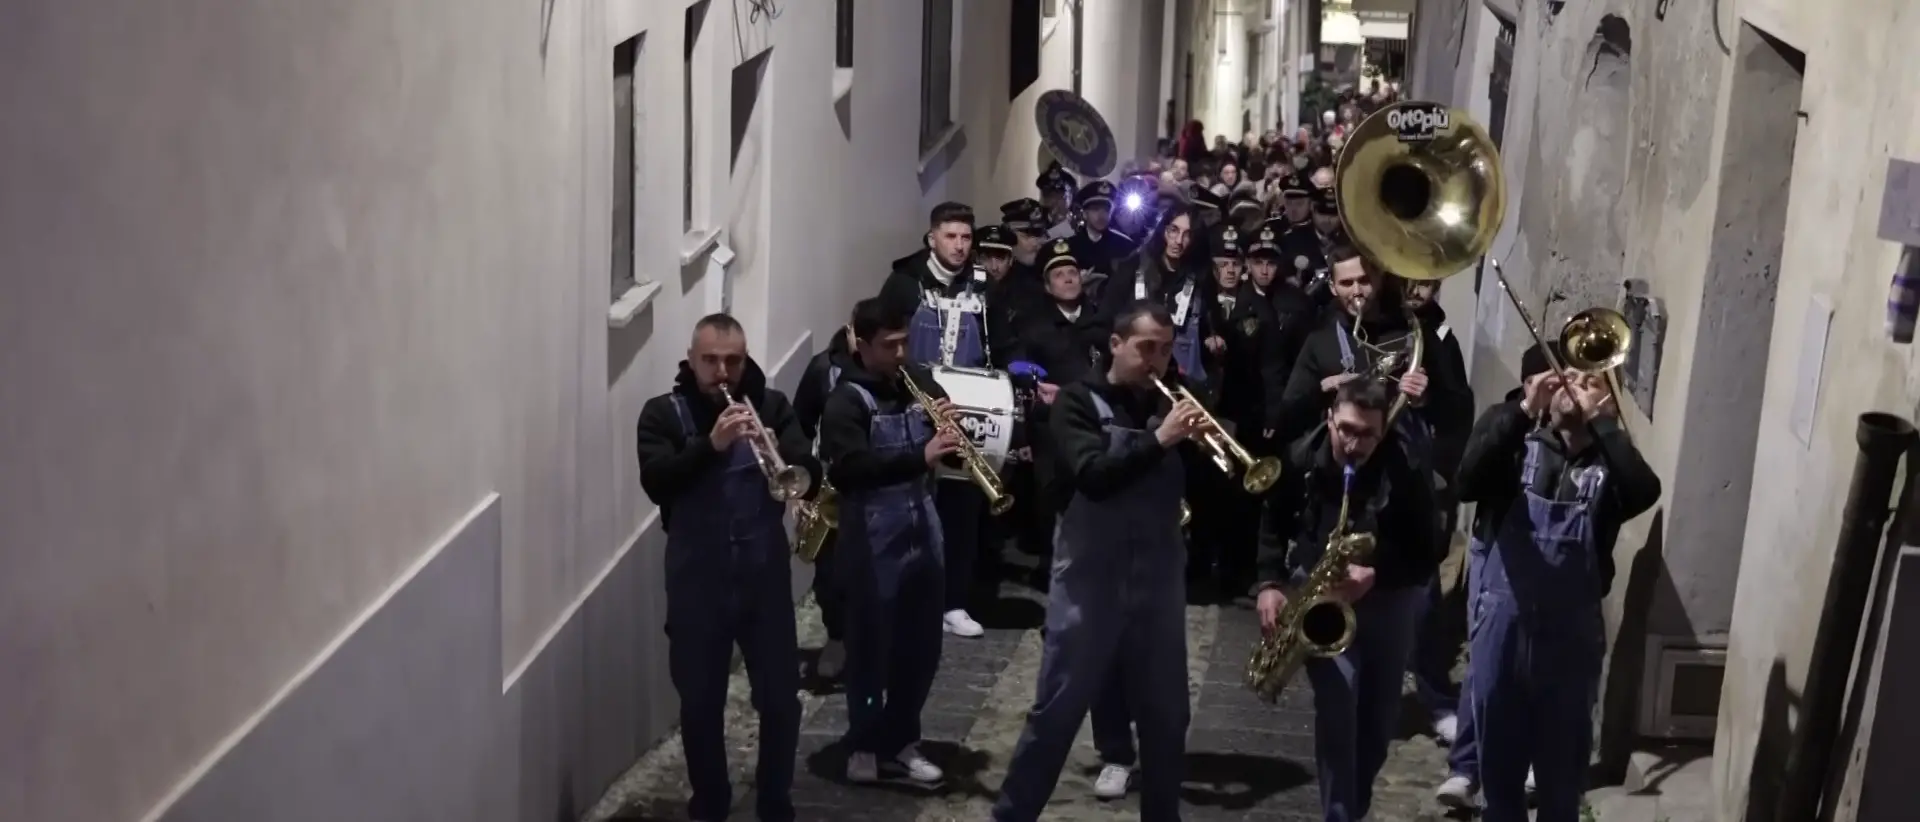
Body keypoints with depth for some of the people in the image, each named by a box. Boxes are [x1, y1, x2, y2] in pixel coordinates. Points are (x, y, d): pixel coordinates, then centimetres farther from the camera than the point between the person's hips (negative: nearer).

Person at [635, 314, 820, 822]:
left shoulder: (771, 406, 4)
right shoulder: (664, 414, -1)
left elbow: (810, 477, -6)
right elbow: (655, 483, -16)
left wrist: (773, 449, -26)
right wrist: (710, 444, -29)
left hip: (765, 575, 1)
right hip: (698, 580, -1)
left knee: (781, 699, 5)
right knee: (700, 703, 8)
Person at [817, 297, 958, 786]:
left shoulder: (919, 382, 8)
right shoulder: (847, 400, -11)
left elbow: (950, 434, 17)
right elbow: (847, 469, -25)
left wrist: (949, 426, -8)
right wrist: (920, 456, -32)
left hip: (923, 530, 6)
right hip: (873, 540, -6)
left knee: (921, 645, 12)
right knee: (871, 644, 4)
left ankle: (900, 741, 26)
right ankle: (863, 744, 18)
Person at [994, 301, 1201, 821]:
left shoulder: (1170, 407, 9)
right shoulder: (1079, 402, -3)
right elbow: (1092, 477, -20)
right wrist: (1159, 440, -26)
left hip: (1159, 583, 4)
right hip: (1091, 582, -4)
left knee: (1166, 714, 10)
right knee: (1057, 709, 0)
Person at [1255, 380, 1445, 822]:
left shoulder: (1406, 470, -18)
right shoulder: (1302, 458, -11)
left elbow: (1428, 551, -14)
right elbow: (1275, 524, 4)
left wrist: (1375, 575, -29)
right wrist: (1270, 583, -9)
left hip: (1388, 599, 1)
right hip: (1321, 593, -1)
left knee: (1379, 716, 11)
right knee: (1337, 704, -18)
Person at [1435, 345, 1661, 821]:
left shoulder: (1609, 466, 1)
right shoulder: (1517, 446, 1)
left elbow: (1646, 491, -21)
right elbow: (1467, 481, -18)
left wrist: (1600, 420, -18)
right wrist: (1524, 409, -23)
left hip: (1571, 637, 0)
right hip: (1503, 625, 0)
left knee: (1563, 768, 10)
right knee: (1499, 759, 14)